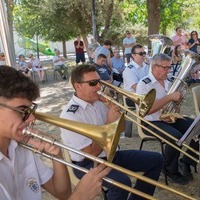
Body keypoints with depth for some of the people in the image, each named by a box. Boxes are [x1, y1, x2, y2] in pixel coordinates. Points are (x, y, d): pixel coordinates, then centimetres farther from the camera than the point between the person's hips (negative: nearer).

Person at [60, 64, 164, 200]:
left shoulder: (99, 101, 2)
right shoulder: (70, 116, -21)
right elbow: (91, 153, -23)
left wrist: (113, 107, -8)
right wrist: (109, 123, -23)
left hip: (111, 154, 8)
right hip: (89, 164, -8)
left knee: (156, 160, 4)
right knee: (122, 182, -36)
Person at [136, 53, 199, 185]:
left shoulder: (168, 82, 10)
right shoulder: (144, 84, -14)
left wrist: (177, 98, -6)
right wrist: (170, 97, -26)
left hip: (170, 118, 8)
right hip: (152, 122, -8)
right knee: (176, 137, -31)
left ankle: (186, 162, 8)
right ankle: (171, 170, -5)